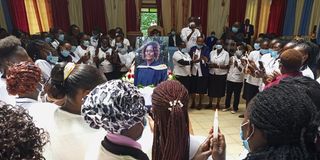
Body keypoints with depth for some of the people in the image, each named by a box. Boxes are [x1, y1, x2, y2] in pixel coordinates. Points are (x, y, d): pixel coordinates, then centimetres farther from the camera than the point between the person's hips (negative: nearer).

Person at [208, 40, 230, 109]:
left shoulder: (226, 53, -4)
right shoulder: (212, 52, 7)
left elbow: (226, 66, -8)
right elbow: (209, 63, 6)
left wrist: (218, 66, -23)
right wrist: (211, 65, -17)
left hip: (221, 74, -3)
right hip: (212, 74, 3)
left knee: (220, 89, 8)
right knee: (211, 89, 8)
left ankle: (218, 104, 24)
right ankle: (210, 103, 23)